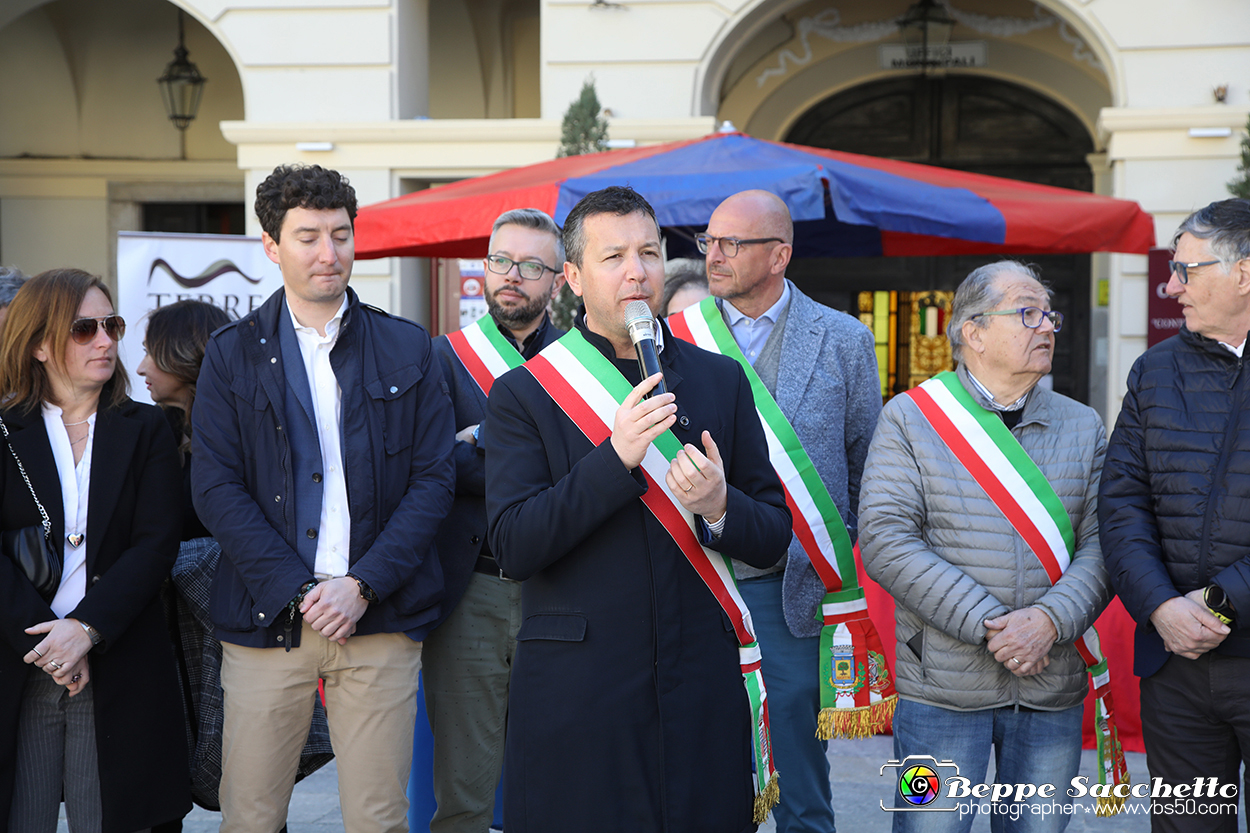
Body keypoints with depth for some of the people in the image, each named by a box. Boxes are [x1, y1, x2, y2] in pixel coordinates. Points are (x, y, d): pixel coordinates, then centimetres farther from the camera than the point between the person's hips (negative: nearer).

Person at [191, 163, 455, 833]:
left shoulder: (407, 349, 8)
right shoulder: (232, 353, 6)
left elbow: (433, 479, 3)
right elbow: (215, 488, -1)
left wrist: (362, 585, -9)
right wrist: (297, 591, -11)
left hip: (379, 620, 0)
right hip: (265, 620, 0)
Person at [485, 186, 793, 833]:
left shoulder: (721, 381, 9)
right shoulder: (522, 395, -1)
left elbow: (773, 537, 9)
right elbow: (513, 547, -10)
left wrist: (720, 506, -14)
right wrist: (614, 458, -19)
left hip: (703, 696, 3)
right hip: (575, 699, -2)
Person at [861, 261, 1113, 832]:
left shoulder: (1083, 427, 11)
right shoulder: (910, 418, -1)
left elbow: (1102, 544, 2)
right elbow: (885, 541, -11)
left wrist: (1049, 620, -16)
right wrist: (987, 624, -17)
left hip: (1053, 693, 3)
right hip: (943, 687, -3)